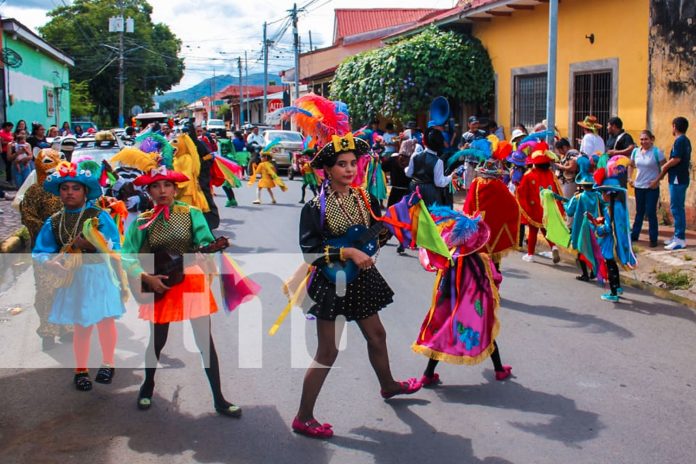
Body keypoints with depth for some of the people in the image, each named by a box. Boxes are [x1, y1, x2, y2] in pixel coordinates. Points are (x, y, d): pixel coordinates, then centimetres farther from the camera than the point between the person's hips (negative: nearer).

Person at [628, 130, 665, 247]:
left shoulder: (657, 152, -11)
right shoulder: (635, 151, 4)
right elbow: (631, 165, 19)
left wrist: (657, 179, -16)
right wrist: (630, 178, 6)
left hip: (652, 188, -5)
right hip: (639, 186, 5)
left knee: (651, 213, -4)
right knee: (639, 212, 16)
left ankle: (653, 239, 4)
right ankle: (634, 235, 25)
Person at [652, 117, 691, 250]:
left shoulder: (679, 140, -14)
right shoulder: (686, 140, 15)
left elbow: (676, 159, -22)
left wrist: (664, 168, -7)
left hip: (677, 179, -10)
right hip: (681, 178, 10)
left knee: (676, 209, -8)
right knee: (677, 208, 14)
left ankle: (680, 239, -7)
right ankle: (678, 236, 19)